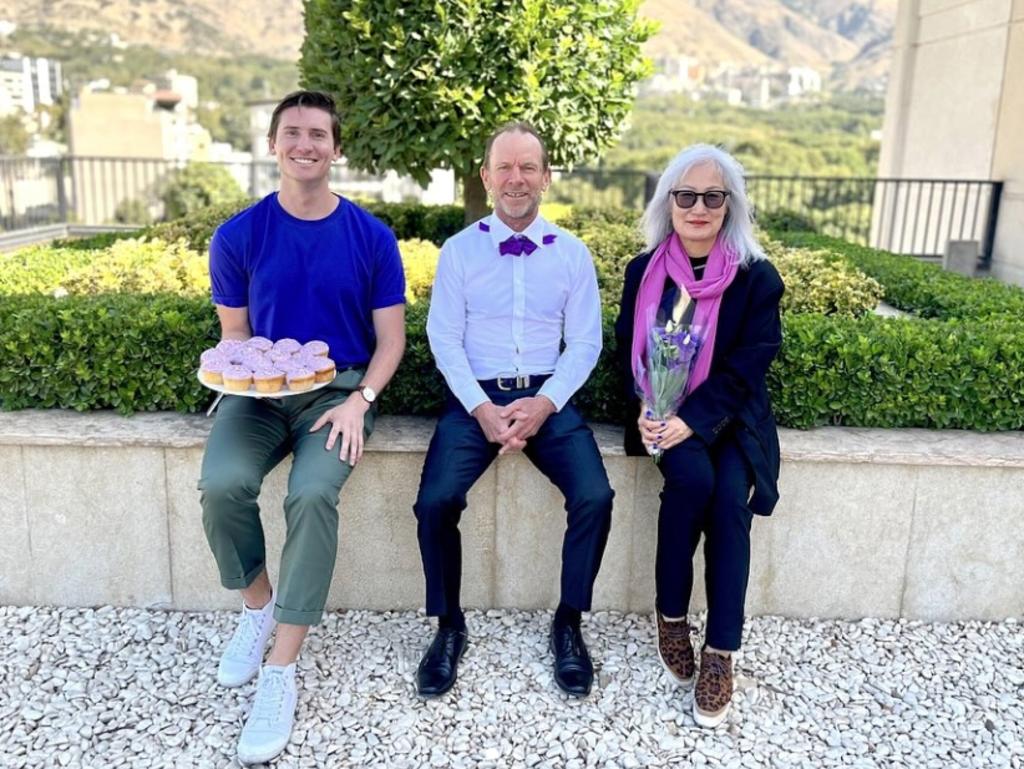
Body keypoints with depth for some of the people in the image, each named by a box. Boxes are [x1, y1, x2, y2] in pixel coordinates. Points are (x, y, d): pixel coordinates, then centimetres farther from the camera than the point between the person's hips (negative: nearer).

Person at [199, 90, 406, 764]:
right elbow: (234, 334, 9)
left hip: (340, 389, -1)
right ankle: (258, 605, 4)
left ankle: (282, 671, -17)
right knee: (222, 483, -27)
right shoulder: (239, 236, 3)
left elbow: (390, 336, 2)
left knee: (313, 494, -30)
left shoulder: (371, 236, 0)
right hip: (260, 391, 2)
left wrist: (359, 400, -14)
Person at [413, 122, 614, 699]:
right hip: (475, 397, 0)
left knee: (595, 497, -22)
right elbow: (444, 338, 0)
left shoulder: (573, 254, 7)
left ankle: (570, 622, 2)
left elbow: (585, 343, 3)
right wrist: (482, 408, -14)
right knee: (436, 501, -23)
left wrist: (544, 404, -13)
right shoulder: (459, 251, 5)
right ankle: (449, 626, 2)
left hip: (549, 399, 1)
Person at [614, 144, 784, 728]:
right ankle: (671, 613, -7)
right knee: (694, 478, -29)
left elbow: (747, 367, -9)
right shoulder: (644, 270, 4)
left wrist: (693, 420, -21)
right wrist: (646, 408, -13)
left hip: (730, 415, 0)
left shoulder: (757, 277, -4)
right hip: (664, 413, 1)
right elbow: (629, 347, 5)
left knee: (730, 495, -26)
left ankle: (722, 652, -14)